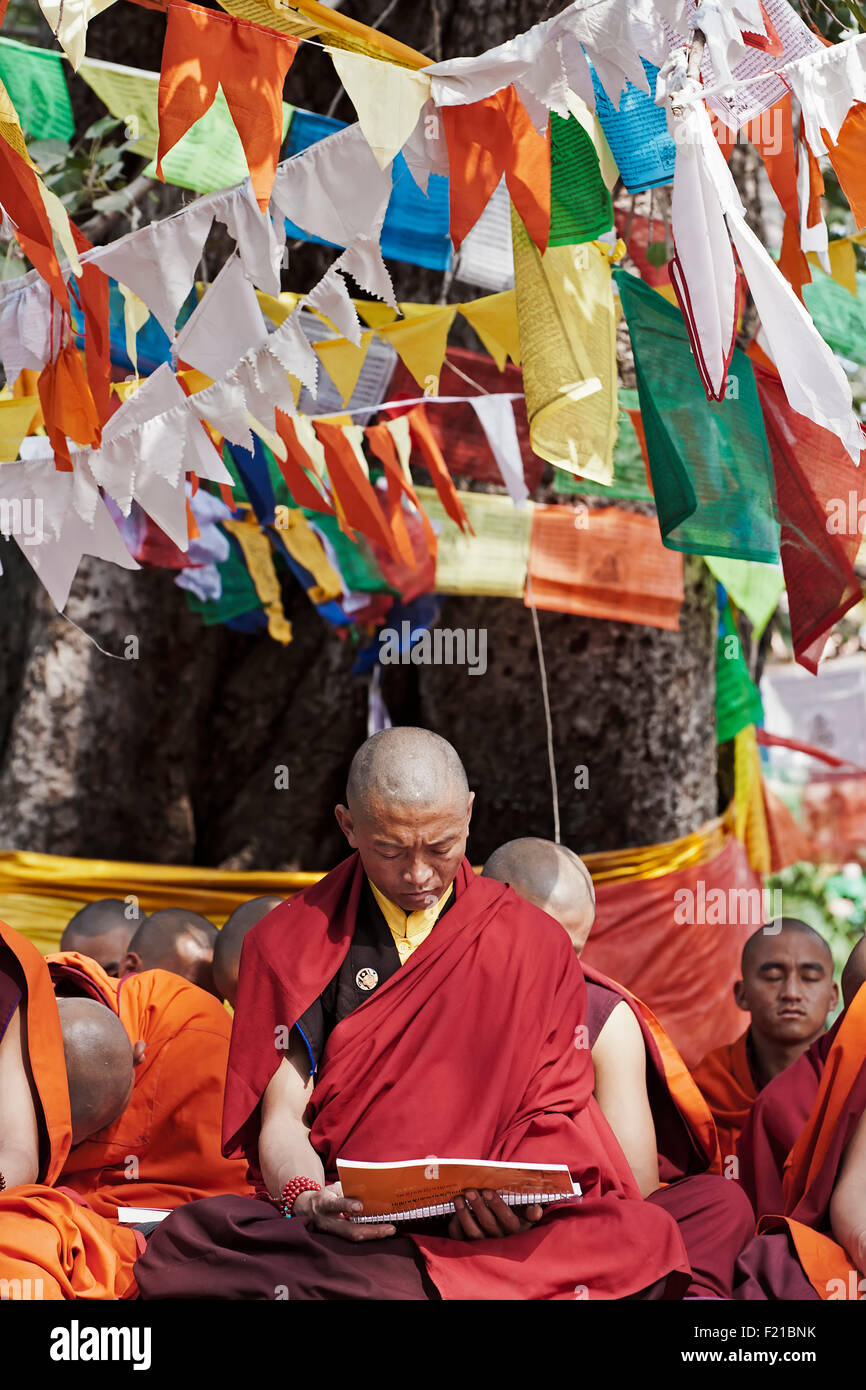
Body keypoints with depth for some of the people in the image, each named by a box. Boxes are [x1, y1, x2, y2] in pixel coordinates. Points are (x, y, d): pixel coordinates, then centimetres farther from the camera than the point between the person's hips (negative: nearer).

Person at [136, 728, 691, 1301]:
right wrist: (309, 1201, -20)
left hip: (495, 1234, 0)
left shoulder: (534, 942, 11)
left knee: (644, 1239, -33)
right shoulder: (294, 943, 9)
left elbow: (553, 1112, 8)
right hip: (343, 1232, 1)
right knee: (185, 1243, -33)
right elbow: (281, 1117, 3)